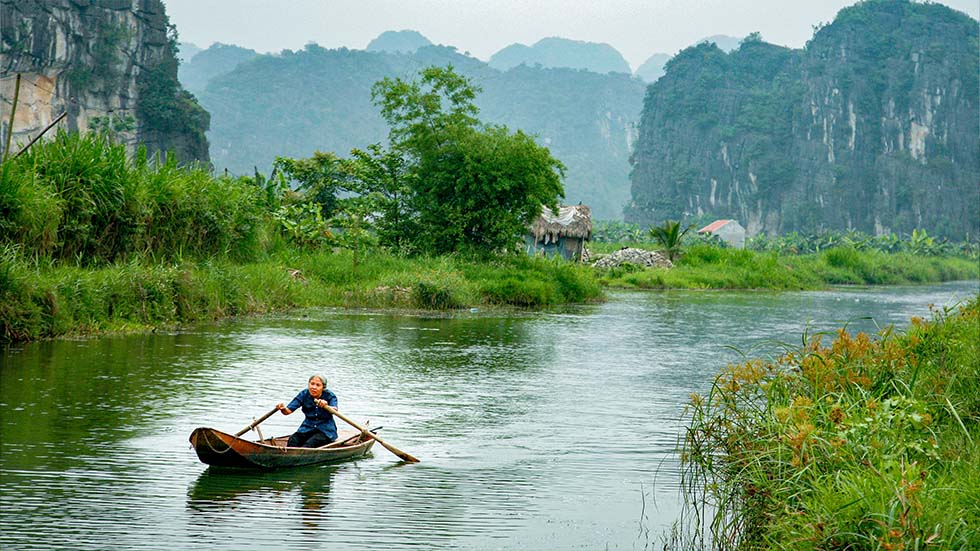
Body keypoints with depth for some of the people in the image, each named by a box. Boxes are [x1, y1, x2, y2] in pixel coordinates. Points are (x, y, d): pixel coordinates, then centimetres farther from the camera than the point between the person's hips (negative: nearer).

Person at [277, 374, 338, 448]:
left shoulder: (330, 396, -10)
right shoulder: (304, 394, -2)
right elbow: (288, 410, -9)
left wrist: (325, 406, -52)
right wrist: (283, 409, -33)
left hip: (326, 431, -3)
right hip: (308, 428, 3)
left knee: (309, 444, -32)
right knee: (292, 441, -25)